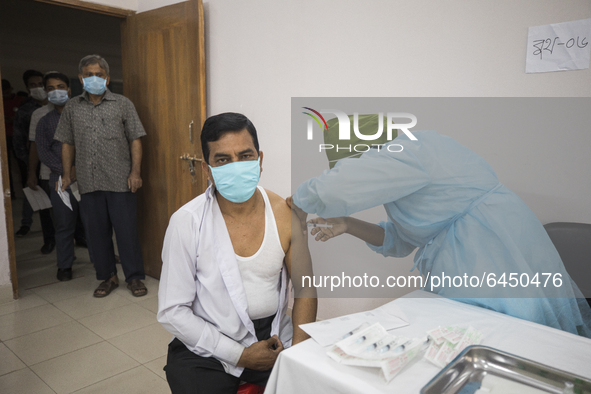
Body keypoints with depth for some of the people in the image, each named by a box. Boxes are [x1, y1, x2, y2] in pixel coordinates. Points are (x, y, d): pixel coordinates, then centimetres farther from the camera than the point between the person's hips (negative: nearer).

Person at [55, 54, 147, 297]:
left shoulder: (123, 104, 4)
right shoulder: (72, 108, 12)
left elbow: (135, 140, 0)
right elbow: (67, 143, 16)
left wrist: (135, 172, -8)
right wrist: (67, 173, 8)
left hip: (120, 181, -3)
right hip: (88, 183, 3)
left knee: (127, 231, 0)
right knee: (96, 232, 9)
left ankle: (134, 277, 14)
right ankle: (107, 277, 24)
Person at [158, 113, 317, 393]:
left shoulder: (285, 214, -6)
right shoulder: (186, 222, -13)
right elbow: (172, 311, -9)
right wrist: (239, 355, -13)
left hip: (274, 337, 2)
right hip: (207, 348, -1)